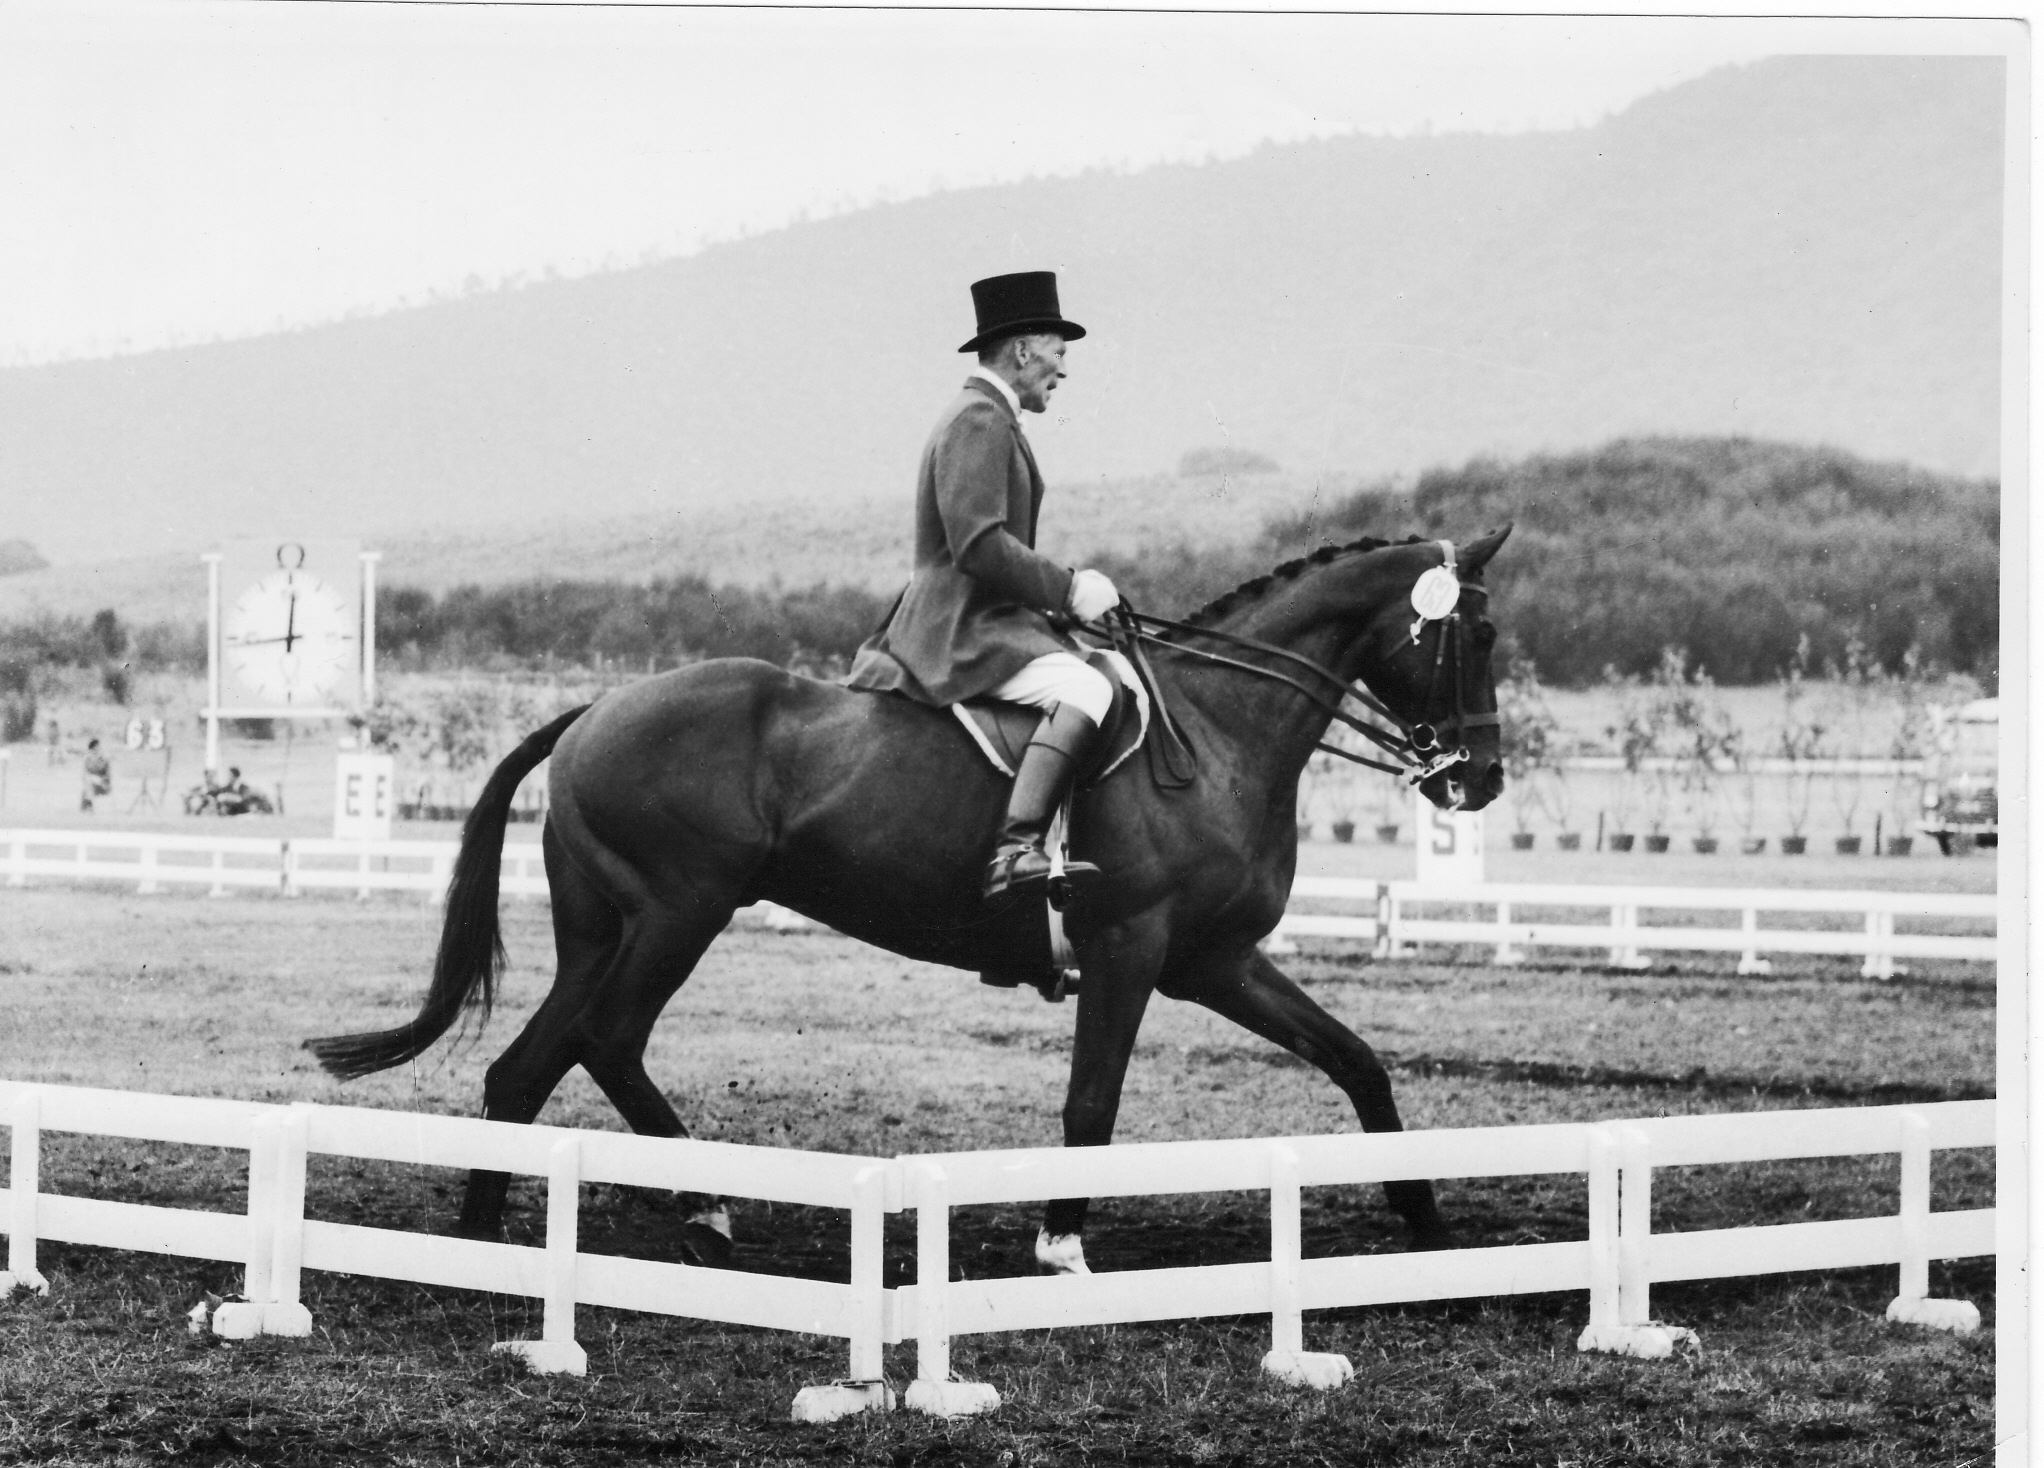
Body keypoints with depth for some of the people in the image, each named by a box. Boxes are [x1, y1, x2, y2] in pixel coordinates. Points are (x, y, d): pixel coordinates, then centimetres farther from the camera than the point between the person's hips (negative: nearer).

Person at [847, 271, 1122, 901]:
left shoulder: (987, 418, 21)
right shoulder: (978, 421, -13)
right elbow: (979, 545, -23)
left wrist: (1064, 590, 15)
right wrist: (1067, 589, -18)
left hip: (969, 620, 11)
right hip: (964, 631, -11)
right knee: (1086, 688, -30)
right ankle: (1016, 850, -45)